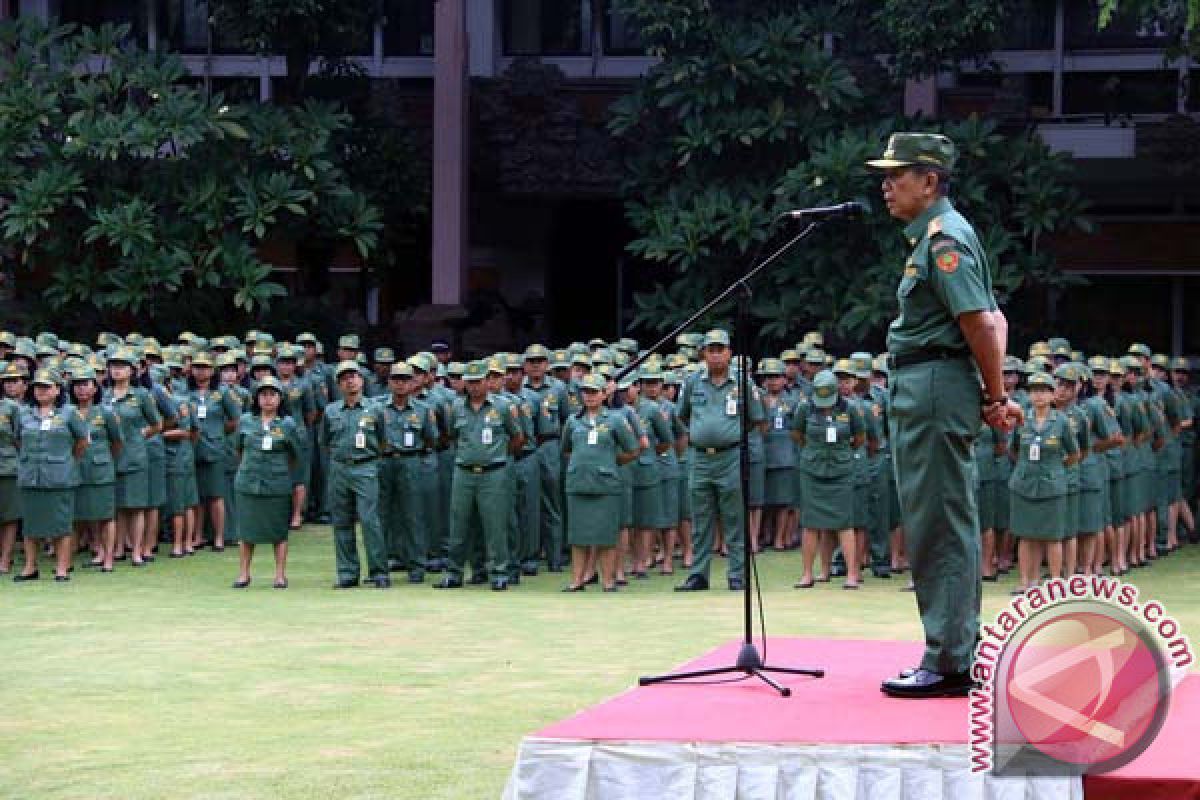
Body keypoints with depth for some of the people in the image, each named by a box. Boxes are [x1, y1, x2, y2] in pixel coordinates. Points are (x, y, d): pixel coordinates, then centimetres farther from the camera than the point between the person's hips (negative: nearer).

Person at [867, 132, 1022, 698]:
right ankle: (956, 652, 21)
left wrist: (995, 397, -10)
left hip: (935, 386, -11)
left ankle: (948, 663, -6)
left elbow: (979, 323, -20)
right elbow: (993, 321, 19)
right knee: (941, 524, 14)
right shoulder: (936, 234, 18)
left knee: (939, 526, -8)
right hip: (923, 390, 11)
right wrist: (995, 397, 12)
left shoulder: (943, 237, -14)